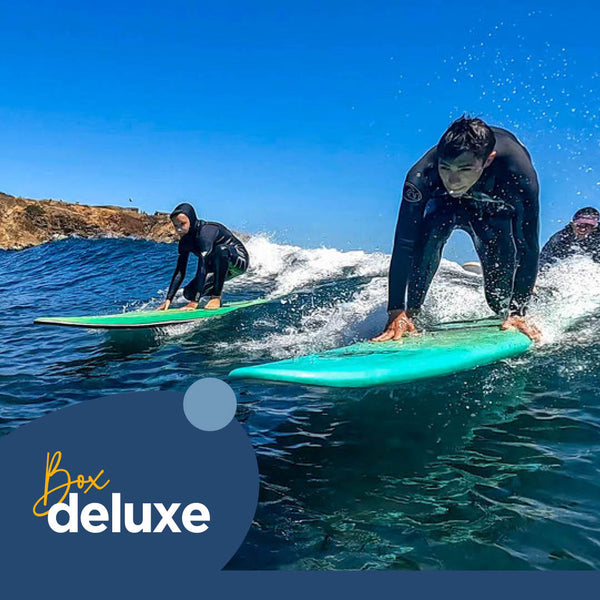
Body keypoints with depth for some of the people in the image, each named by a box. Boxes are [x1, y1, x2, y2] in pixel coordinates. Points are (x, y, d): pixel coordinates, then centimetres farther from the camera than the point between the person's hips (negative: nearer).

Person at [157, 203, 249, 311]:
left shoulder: (206, 232, -31)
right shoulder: (185, 241, -7)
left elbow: (203, 267, -38)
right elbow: (179, 272, -6)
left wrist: (195, 301, -42)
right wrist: (168, 299, -15)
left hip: (239, 259, -7)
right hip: (220, 267, 7)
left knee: (221, 249, -40)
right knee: (188, 293, -10)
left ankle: (216, 297, -26)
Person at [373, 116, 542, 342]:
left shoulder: (519, 173, -41)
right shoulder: (421, 176, -40)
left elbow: (528, 248, -33)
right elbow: (404, 246, -39)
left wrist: (517, 311, -35)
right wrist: (396, 312, -44)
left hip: (498, 210, 1)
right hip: (446, 204, 0)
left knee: (502, 261, -23)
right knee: (432, 230, -32)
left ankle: (503, 313, 8)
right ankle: (410, 312, -23)